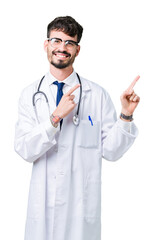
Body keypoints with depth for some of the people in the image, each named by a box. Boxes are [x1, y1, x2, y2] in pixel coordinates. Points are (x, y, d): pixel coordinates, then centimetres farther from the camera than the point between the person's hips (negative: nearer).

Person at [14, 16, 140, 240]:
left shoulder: (97, 95, -2)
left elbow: (111, 151, -3)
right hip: (43, 202, 1)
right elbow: (24, 150, -9)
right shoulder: (30, 94, 2)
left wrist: (126, 115, -17)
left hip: (82, 203, -1)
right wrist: (56, 116, -19)